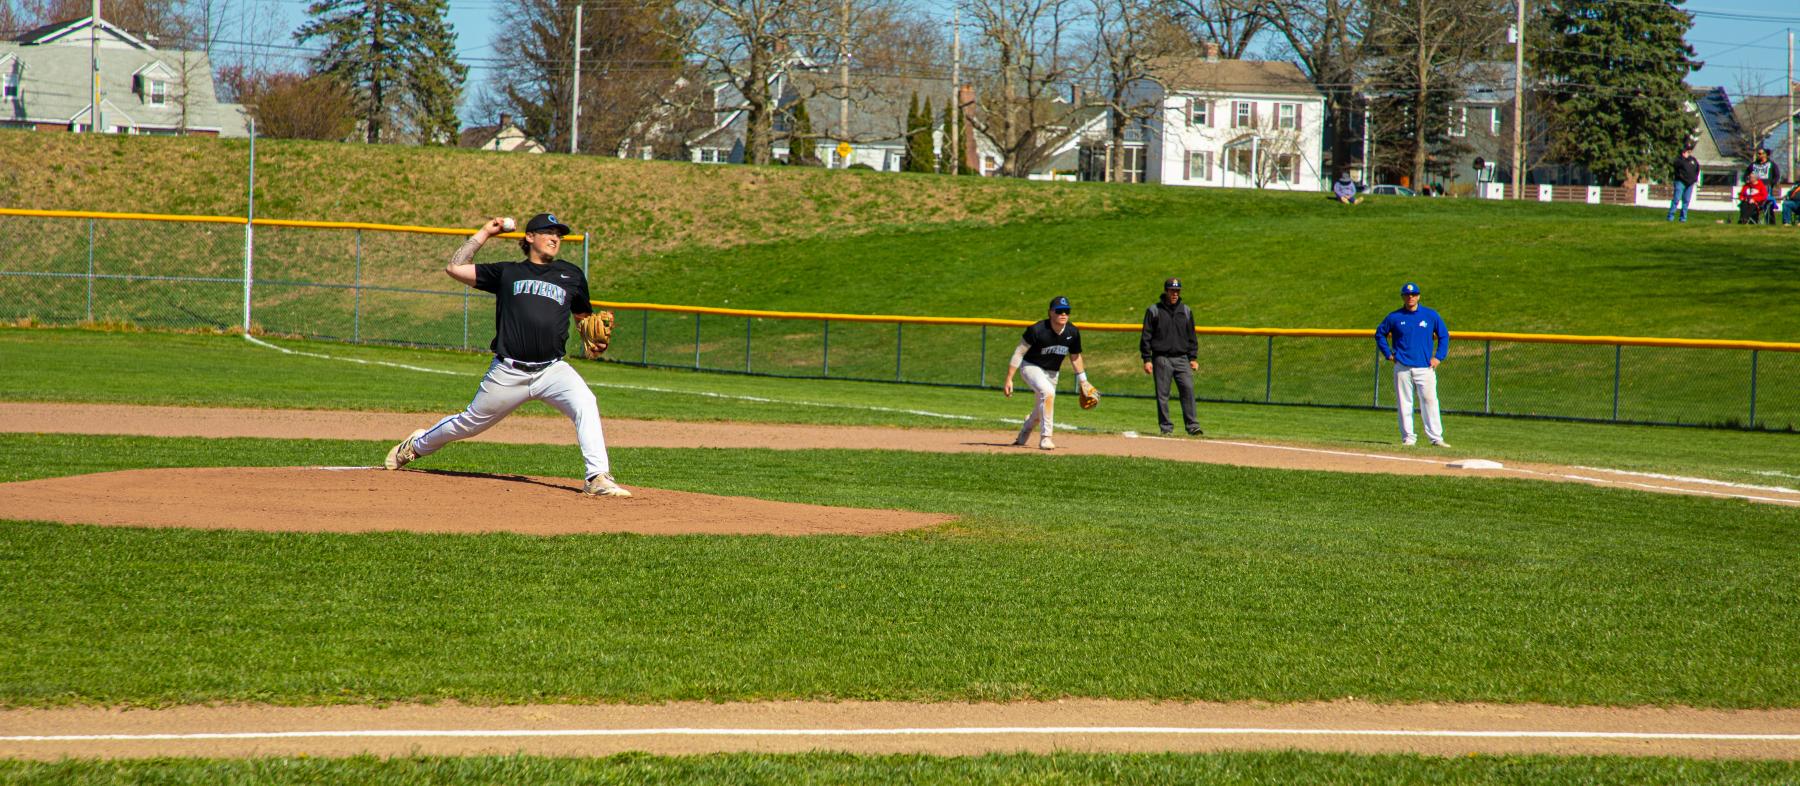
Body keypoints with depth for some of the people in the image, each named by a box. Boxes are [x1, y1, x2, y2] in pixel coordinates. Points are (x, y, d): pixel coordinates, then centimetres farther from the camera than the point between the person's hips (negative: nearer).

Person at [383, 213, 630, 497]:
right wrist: (484, 233, 10)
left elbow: (584, 317, 24)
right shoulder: (507, 272, 9)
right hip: (508, 373, -1)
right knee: (470, 423, 13)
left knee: (586, 404, -27)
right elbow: (454, 268, 6)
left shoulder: (571, 276, 13)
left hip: (552, 369, 1)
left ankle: (598, 478, -30)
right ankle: (416, 445, 40)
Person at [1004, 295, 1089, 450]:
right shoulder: (1037, 330, -25)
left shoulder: (1072, 333, -10)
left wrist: (1083, 382, 10)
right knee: (1048, 392, -31)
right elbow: (1019, 352, -19)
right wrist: (1009, 379, -21)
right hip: (1031, 367, -5)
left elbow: (1075, 357, 7)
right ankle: (1045, 437, -25)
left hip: (1052, 372, 5)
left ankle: (1026, 428, 46)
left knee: (1041, 412, 11)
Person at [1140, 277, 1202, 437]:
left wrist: (1193, 358, 10)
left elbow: (1191, 337, 17)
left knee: (1188, 389, -11)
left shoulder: (1186, 311, 13)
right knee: (1162, 394, -2)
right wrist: (1146, 359, -4)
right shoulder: (1154, 310, 3)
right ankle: (1166, 427, 5)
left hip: (1182, 358, 2)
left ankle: (1192, 425, -10)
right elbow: (1146, 337, 2)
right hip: (1161, 359, -2)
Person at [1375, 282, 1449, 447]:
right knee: (1404, 403, 0)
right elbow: (1379, 334, 17)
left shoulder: (1431, 315, 6)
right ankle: (1408, 437, 6)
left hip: (1425, 367, -1)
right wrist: (1388, 354, 7)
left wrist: (1438, 357, 4)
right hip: (1402, 367, 1)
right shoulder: (1394, 317, 6)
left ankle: (1436, 438, -10)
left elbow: (1444, 335, 14)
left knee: (1430, 401, -9)